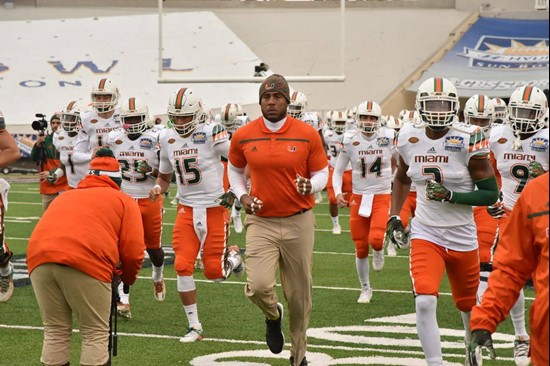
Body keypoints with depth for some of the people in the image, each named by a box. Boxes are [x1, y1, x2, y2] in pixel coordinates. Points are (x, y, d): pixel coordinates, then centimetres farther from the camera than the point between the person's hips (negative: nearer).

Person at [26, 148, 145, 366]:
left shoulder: (65, 197, 34)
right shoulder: (124, 201, 19)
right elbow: (133, 250, 9)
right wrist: (127, 279, 29)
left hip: (40, 258, 4)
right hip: (85, 262, -4)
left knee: (55, 333, 16)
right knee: (96, 334, 7)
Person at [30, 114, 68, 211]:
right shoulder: (45, 139, 7)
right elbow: (34, 158, 3)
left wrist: (51, 173, -18)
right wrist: (38, 144, -14)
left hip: (63, 185, -5)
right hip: (47, 185, 5)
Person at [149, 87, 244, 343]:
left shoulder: (211, 134, -14)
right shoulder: (167, 139, 4)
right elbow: (165, 176, 17)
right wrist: (158, 188, -4)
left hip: (215, 209, -4)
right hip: (187, 209, 4)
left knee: (214, 273, -2)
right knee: (183, 266, -8)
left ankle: (232, 256, 37)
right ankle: (194, 327, 4)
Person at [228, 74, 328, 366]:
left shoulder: (307, 135, -6)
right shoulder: (243, 137, -2)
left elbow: (321, 173, 5)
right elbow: (235, 170, 16)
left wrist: (310, 186, -18)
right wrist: (242, 196, -2)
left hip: (298, 222, 0)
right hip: (261, 222, 0)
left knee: (299, 294, 7)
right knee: (258, 286, -19)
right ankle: (273, 316, 19)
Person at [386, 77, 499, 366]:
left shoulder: (467, 140, -14)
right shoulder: (409, 139, -2)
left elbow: (490, 193, -12)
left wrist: (450, 196, -23)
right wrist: (394, 216, 9)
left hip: (462, 237, -1)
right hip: (425, 235, 1)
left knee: (468, 306, 16)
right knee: (425, 302, -20)